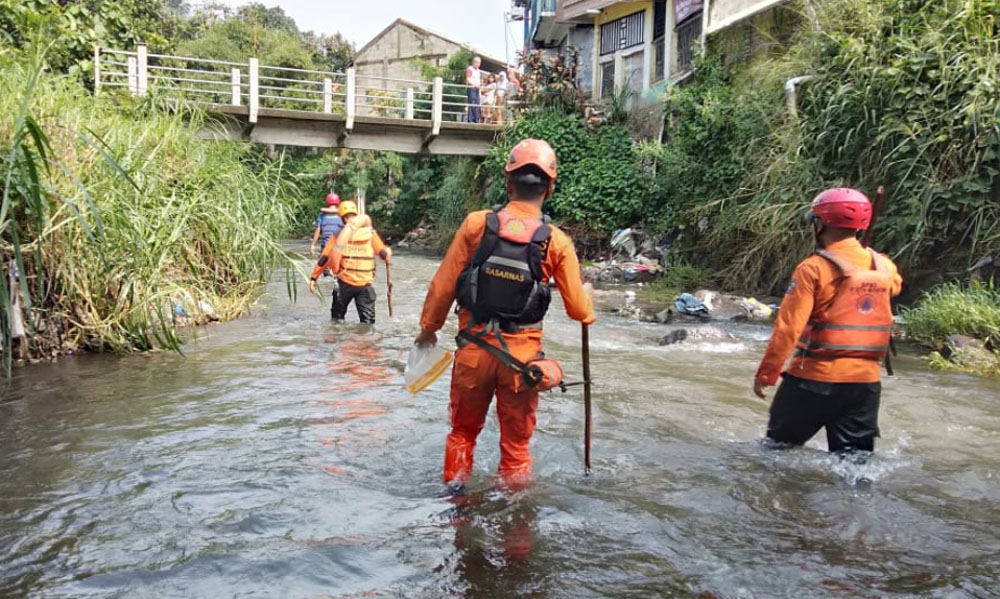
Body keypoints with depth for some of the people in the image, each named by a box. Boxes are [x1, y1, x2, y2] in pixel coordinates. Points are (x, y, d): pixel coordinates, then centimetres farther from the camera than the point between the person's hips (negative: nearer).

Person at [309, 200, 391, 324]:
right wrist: (388, 252, 27)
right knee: (368, 322, 8)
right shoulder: (370, 233, -3)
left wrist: (314, 277, 3)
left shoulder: (339, 234, -4)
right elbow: (384, 255, 3)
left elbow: (324, 258, -4)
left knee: (337, 318, 20)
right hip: (365, 285, 0)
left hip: (344, 283, 0)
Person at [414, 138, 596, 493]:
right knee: (516, 443, 16)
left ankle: (454, 495, 34)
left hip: (473, 348, 1)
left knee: (463, 431, 23)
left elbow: (443, 284, -4)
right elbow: (579, 310, -4)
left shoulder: (476, 224, -9)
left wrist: (428, 328, 12)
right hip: (521, 354, -1)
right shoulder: (557, 242, -9)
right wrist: (587, 295, 20)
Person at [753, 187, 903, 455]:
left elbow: (788, 328, -16)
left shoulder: (814, 269, -14)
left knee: (779, 446, 14)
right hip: (866, 380, 5)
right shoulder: (885, 268, 4)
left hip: (815, 377, -5)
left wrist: (766, 373, -9)